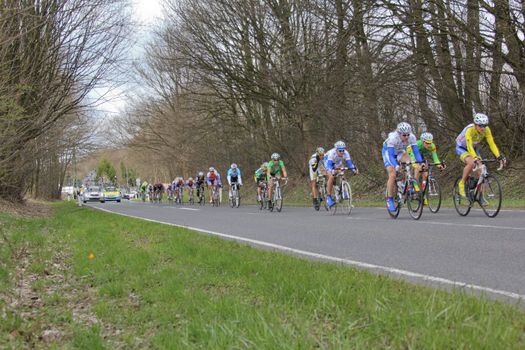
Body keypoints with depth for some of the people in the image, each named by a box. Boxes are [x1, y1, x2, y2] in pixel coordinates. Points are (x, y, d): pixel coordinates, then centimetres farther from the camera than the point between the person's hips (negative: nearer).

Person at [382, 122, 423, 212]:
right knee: (392, 175, -20)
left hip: (400, 152, 4)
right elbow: (390, 154, -41)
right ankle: (389, 200, -9)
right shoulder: (393, 137, -37)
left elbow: (416, 151, -25)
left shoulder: (412, 137, -27)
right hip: (388, 152, -4)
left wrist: (420, 163, -40)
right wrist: (396, 166, -56)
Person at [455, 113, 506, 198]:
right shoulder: (469, 130, -35)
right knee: (471, 163, -33)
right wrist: (475, 158, -59)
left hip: (473, 148, 5)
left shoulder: (486, 130, -21)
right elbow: (469, 146, -45)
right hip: (461, 147, -5)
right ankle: (462, 183, -13)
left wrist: (500, 157, -35)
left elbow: (492, 144, -23)